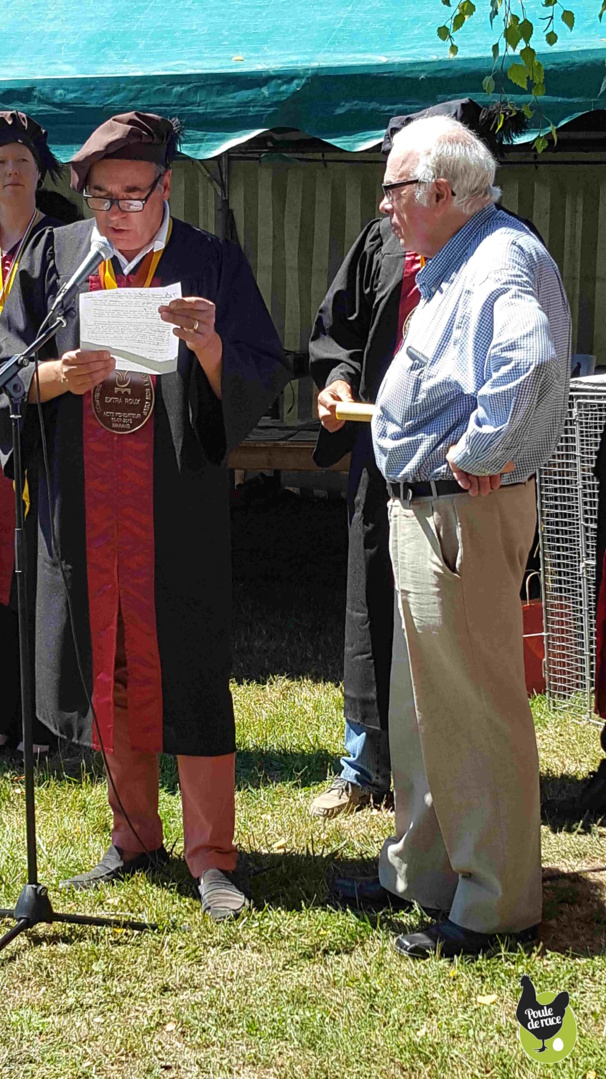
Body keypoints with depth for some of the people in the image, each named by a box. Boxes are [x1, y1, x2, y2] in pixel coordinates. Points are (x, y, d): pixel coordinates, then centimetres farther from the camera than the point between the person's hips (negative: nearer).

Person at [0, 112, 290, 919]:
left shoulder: (211, 266, -1)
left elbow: (264, 378, -5)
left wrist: (209, 345, -25)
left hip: (177, 512, -3)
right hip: (82, 511, 3)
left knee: (187, 674, -2)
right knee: (107, 673, 10)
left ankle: (210, 855, 7)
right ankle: (136, 837, 25)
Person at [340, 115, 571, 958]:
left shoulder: (504, 261, -19)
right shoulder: (454, 264, 15)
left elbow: (526, 360, -39)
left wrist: (477, 455, -29)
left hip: (463, 513, -11)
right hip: (425, 510, 11)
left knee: (472, 712, -3)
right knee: (422, 706, 20)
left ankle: (495, 908, 7)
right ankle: (421, 871, 34)